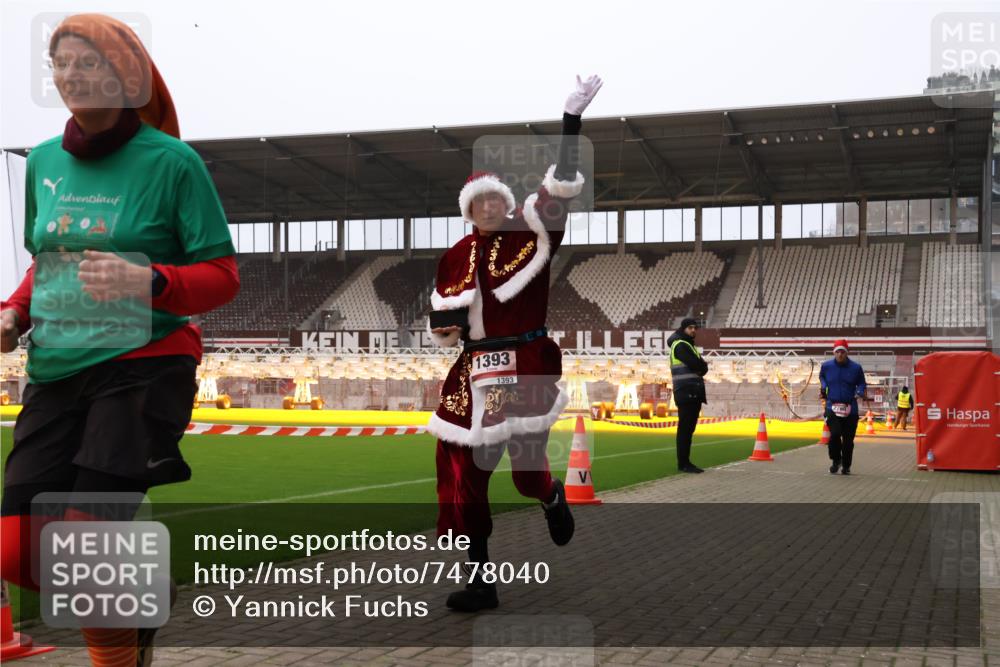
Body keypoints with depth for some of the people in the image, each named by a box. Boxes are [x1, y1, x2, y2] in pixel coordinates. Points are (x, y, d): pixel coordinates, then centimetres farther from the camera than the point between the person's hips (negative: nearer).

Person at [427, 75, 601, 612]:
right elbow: (442, 329, 14)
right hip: (474, 371, 3)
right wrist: (451, 310, -10)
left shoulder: (533, 234, 0)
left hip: (528, 365, -3)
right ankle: (479, 579, 10)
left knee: (527, 467, -1)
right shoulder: (457, 256, 9)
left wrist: (572, 116, -19)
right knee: (462, 469, -1)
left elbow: (561, 183, -12)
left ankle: (553, 499, 41)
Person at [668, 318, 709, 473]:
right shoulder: (680, 345, -8)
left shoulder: (689, 345, 23)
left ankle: (686, 462, 14)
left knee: (689, 429, 10)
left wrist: (700, 367, -5)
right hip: (686, 392, -9)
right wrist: (703, 365, 2)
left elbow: (703, 368, 15)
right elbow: (698, 365, -18)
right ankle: (683, 464, -6)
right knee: (685, 428, -8)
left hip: (694, 393, 9)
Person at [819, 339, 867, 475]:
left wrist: (860, 392, -8)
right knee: (835, 434, -17)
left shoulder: (856, 367, -2)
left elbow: (861, 383, 12)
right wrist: (823, 386, 3)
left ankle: (846, 465, 24)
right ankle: (836, 460, 8)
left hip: (850, 409, 0)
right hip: (832, 407, 0)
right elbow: (822, 377, 22)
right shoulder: (826, 366, 1)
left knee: (848, 439, 5)